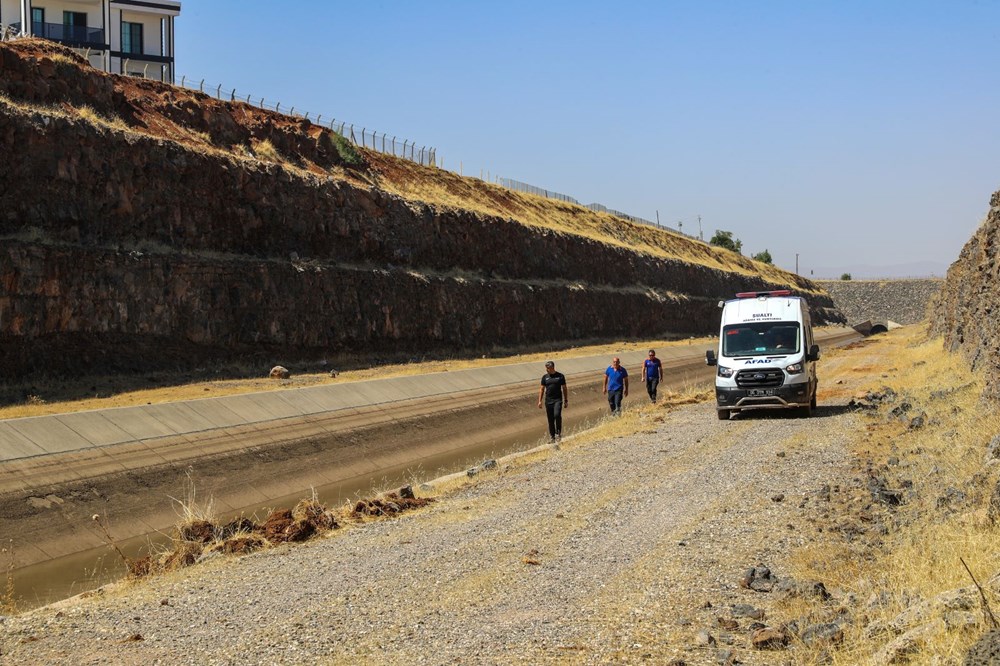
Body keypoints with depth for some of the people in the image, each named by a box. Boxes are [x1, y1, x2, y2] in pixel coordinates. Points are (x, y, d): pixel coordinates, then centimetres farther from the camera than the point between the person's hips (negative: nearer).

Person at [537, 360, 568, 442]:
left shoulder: (560, 376, 2)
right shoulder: (545, 377, 8)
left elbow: (564, 388, 7)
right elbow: (542, 389, 11)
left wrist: (566, 401, 5)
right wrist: (540, 401, 4)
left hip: (558, 400, -3)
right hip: (548, 401, 3)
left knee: (557, 415, -23)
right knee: (550, 419, 5)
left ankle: (558, 433, -10)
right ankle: (552, 436, 15)